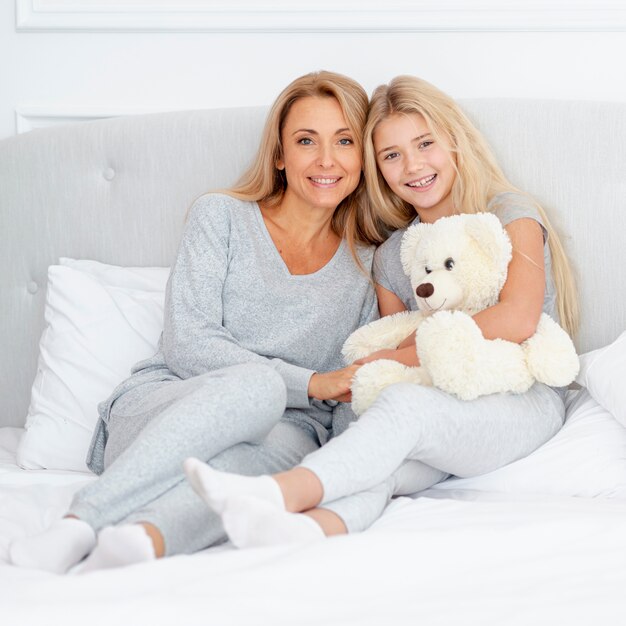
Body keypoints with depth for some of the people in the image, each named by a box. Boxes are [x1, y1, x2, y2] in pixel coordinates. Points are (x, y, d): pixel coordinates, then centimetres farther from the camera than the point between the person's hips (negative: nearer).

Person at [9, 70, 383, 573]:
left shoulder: (368, 267, 15)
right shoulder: (222, 217, 7)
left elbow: (354, 397, 13)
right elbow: (187, 344, -5)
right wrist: (309, 384, -14)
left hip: (280, 429, 2)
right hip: (157, 406, -2)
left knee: (287, 448, -36)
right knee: (256, 382, -37)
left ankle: (146, 536, -55)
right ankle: (80, 526, -45)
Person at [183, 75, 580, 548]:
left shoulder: (510, 214, 1)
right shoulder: (391, 258, 17)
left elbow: (517, 321, -15)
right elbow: (394, 361, 18)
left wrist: (397, 355, -10)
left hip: (522, 404, -4)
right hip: (442, 417, 5)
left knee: (405, 403, -35)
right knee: (379, 466, -31)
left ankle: (279, 491, -53)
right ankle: (308, 531, -59)